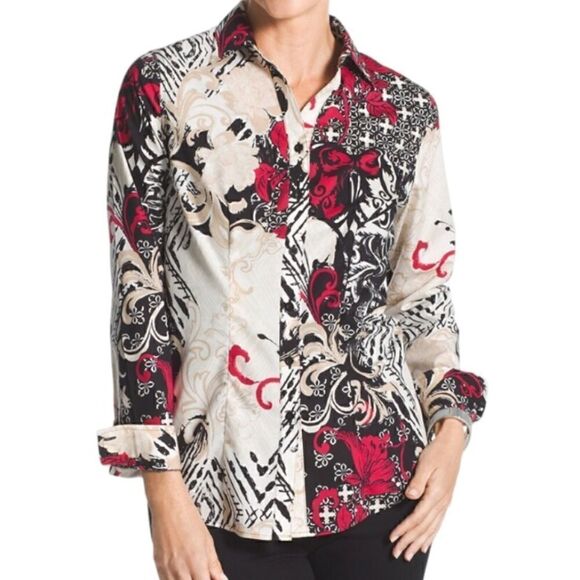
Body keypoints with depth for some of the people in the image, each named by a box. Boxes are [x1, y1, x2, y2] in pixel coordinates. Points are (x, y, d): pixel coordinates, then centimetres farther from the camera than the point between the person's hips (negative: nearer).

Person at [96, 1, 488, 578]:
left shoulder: (405, 108, 4)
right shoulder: (162, 84, -3)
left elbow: (423, 288, 12)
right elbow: (138, 294, -4)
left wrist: (451, 424, -3)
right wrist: (164, 493, -8)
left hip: (381, 478, 3)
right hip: (229, 488, -2)